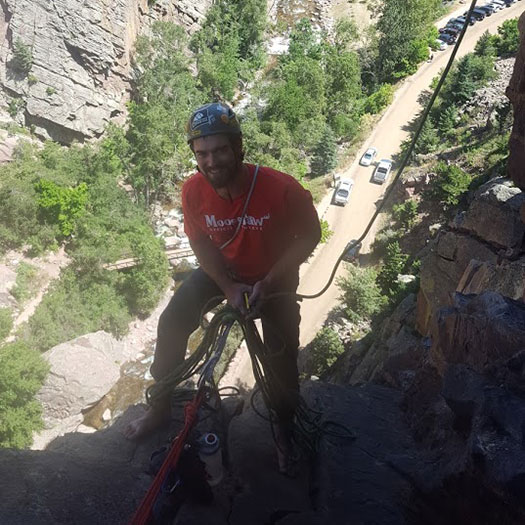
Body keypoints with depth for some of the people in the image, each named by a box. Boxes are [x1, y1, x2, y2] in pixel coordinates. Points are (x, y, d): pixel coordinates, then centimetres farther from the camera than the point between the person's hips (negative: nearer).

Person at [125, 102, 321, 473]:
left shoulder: (281, 188, -33)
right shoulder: (194, 191, -23)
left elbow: (310, 235, -19)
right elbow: (201, 243, -9)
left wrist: (269, 281, -25)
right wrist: (229, 288, -20)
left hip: (273, 277, -2)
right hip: (222, 272, 3)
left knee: (282, 357, -3)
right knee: (171, 324, -10)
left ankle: (285, 433, 26)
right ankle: (161, 408, 13)